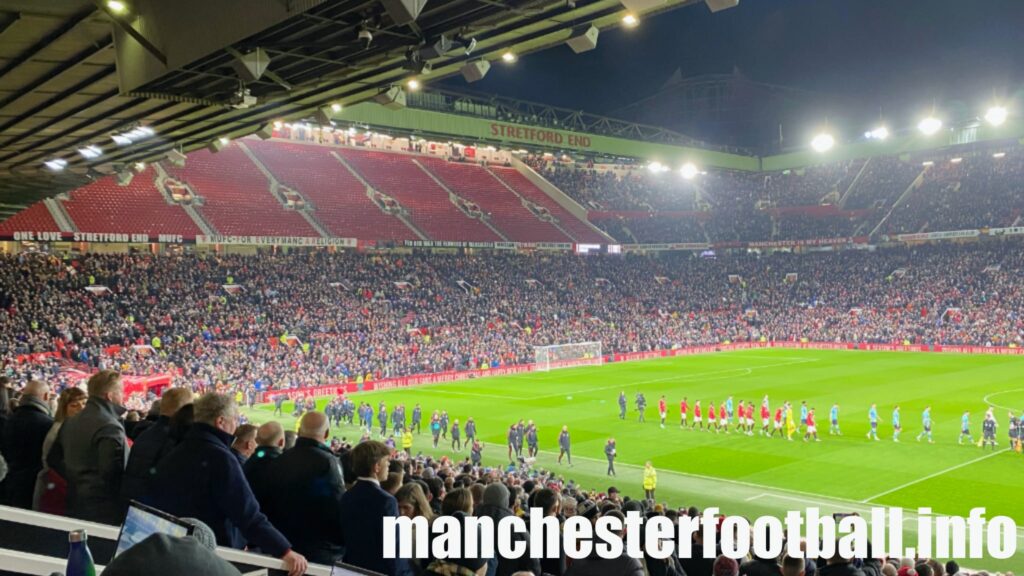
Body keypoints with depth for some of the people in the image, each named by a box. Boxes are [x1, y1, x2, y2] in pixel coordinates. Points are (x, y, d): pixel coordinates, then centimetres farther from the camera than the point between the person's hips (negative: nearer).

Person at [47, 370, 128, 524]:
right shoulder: (110, 427, -19)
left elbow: (53, 458, 19)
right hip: (104, 508, -9)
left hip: (75, 503, 9)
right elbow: (112, 470, -24)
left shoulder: (71, 422, 11)